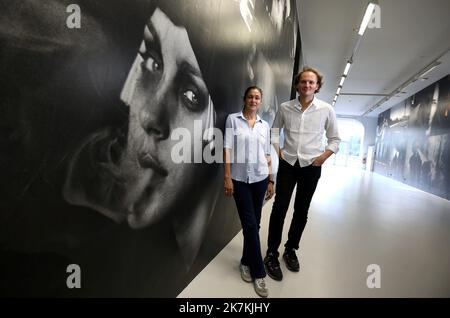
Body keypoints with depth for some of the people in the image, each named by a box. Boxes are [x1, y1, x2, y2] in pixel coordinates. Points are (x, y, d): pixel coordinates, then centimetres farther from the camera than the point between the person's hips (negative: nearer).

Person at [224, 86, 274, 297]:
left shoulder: (265, 125, 10)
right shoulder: (233, 119, 0)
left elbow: (267, 154, 11)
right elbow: (227, 148, -5)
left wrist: (271, 180, 8)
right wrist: (227, 177, -11)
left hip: (260, 178, 4)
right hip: (240, 179, -3)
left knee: (254, 223, 10)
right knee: (250, 224, -1)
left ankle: (246, 262, 31)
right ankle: (258, 272, 12)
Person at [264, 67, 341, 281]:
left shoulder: (326, 110, -1)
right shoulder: (285, 108, 0)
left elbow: (335, 139, 6)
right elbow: (274, 130, 13)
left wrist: (323, 157, -6)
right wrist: (278, 151, 0)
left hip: (311, 166, 1)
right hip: (288, 163, 0)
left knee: (302, 211, 10)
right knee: (280, 207, -4)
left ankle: (290, 250, 29)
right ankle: (271, 253, 11)